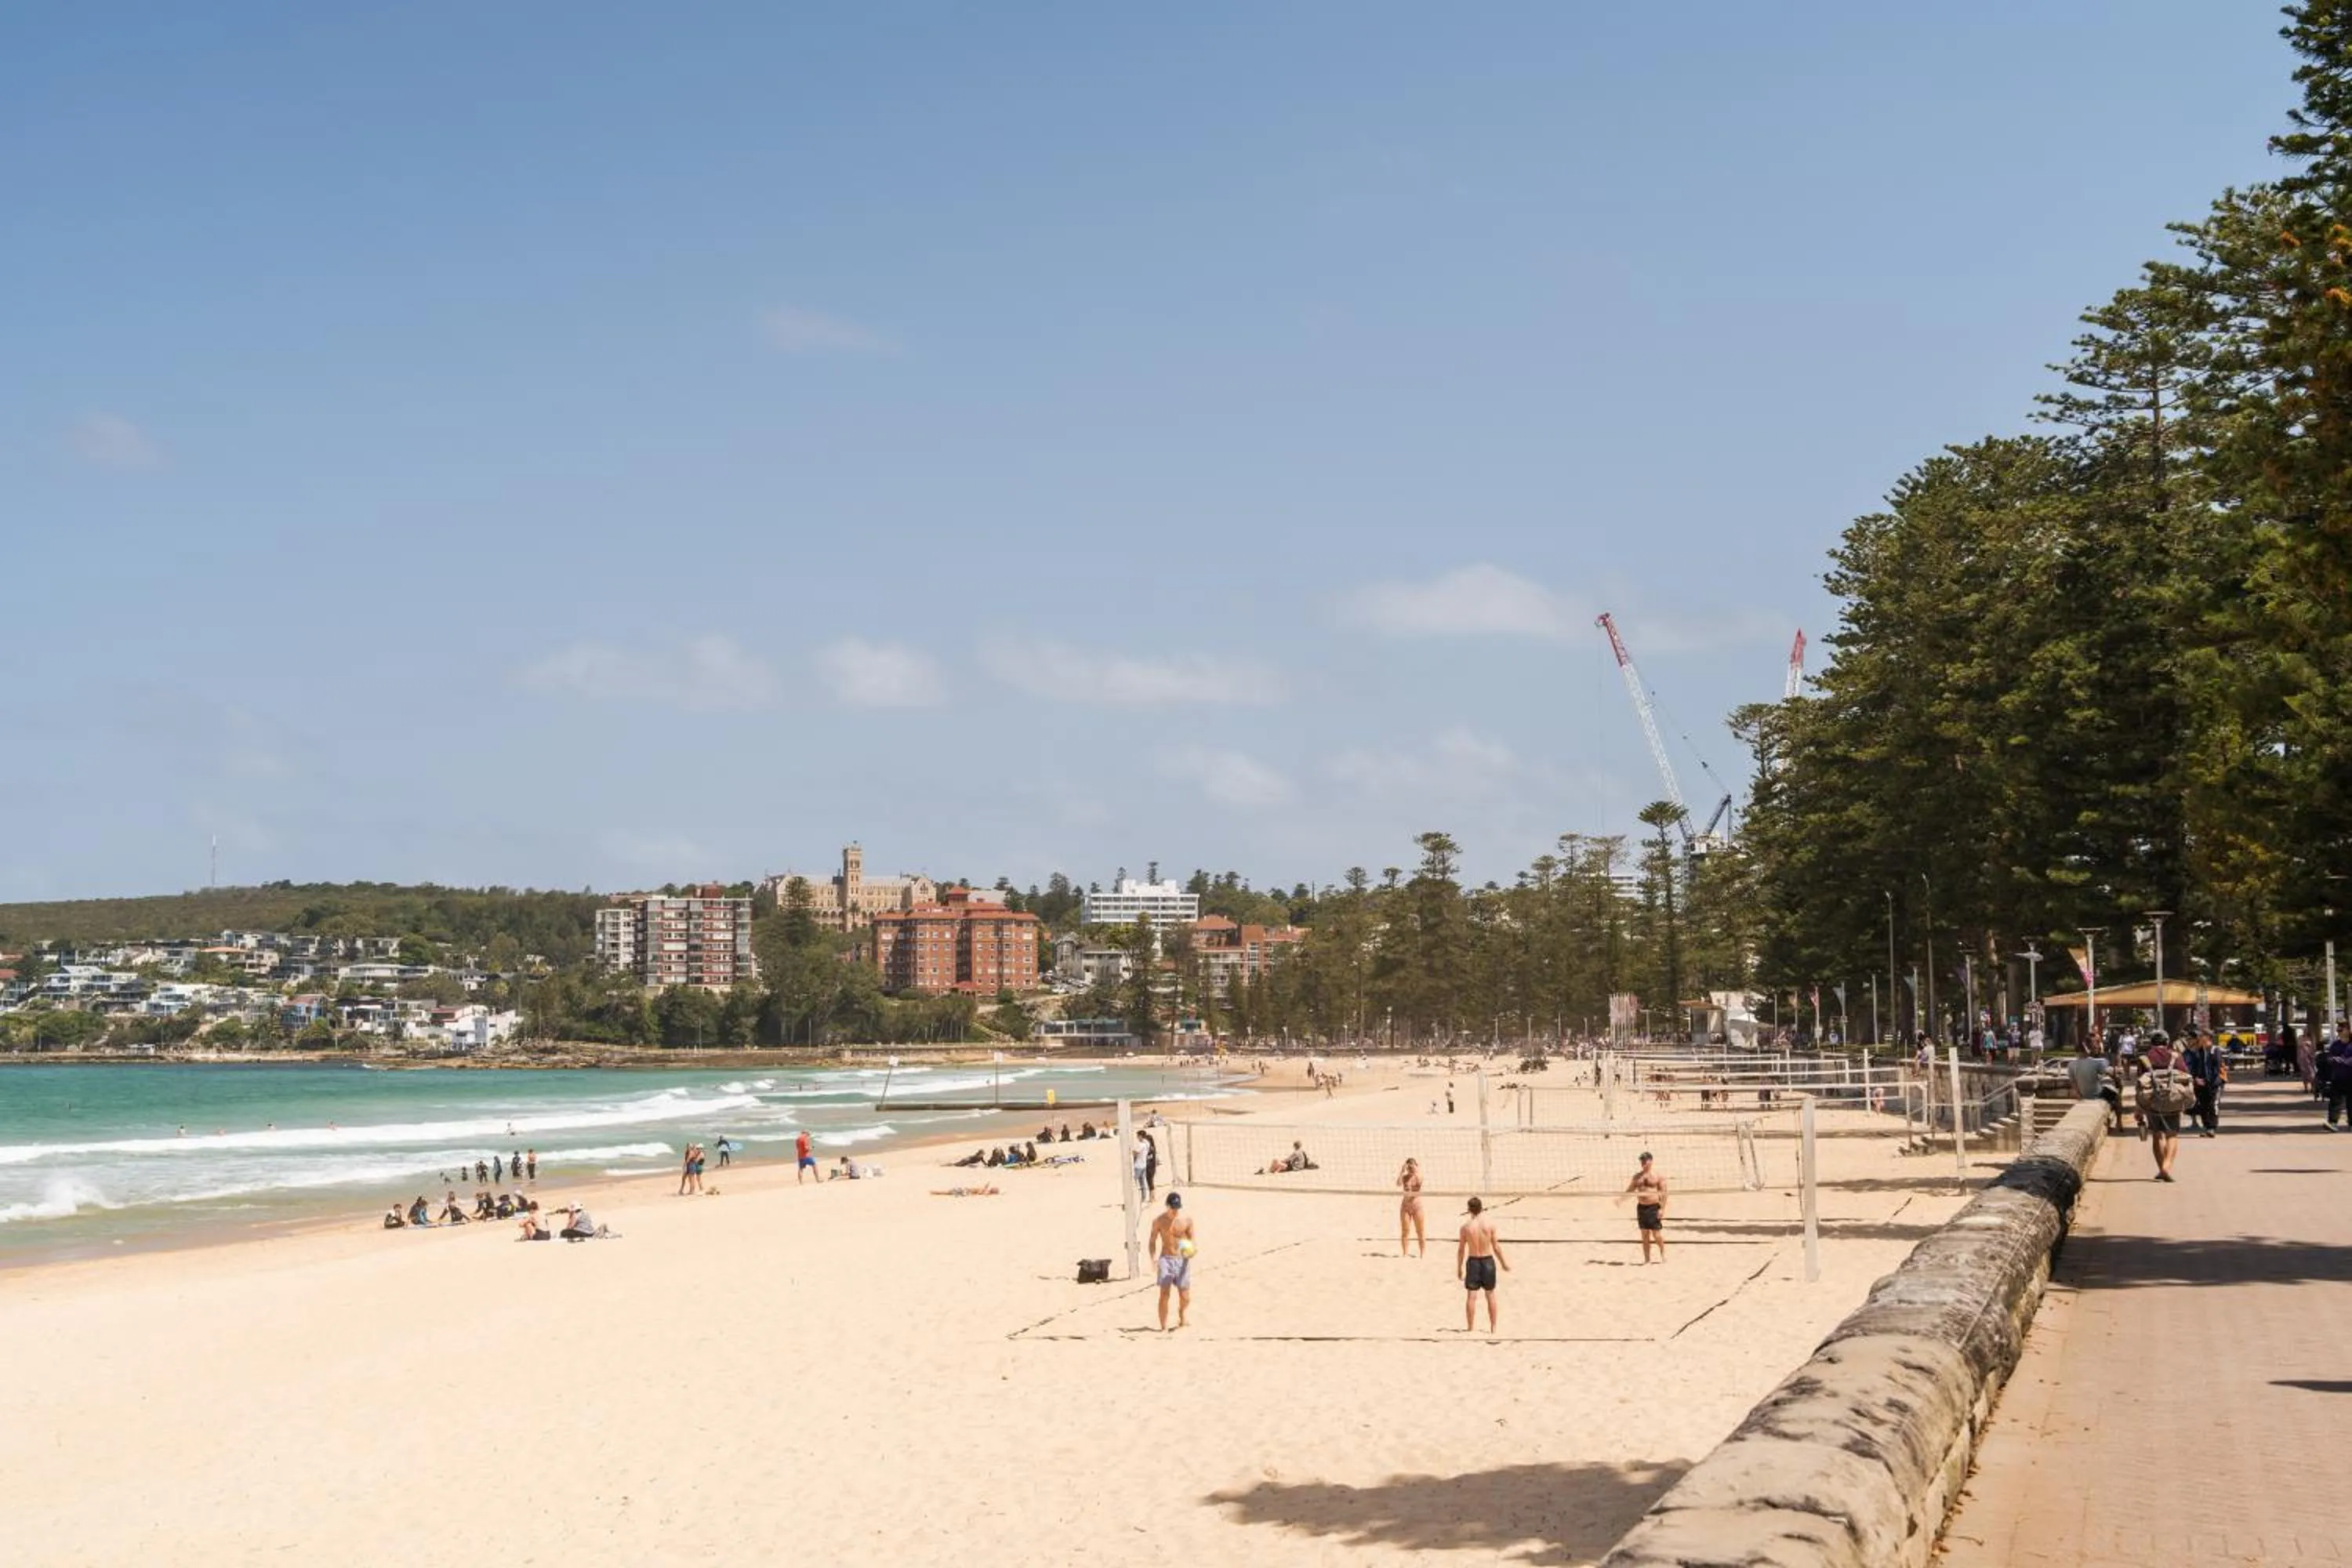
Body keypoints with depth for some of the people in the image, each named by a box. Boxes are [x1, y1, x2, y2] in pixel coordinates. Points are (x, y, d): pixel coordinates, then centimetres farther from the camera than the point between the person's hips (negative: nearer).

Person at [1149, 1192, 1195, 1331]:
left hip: (1182, 1260, 1)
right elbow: (1153, 1241, 3)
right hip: (1166, 1259, -1)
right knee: (1164, 1294, -10)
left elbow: (1192, 1238, 7)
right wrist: (1153, 1258, -11)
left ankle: (1181, 1317, 35)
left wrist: (1191, 1249, -16)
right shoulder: (1159, 1221, -3)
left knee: (1185, 1297, 3)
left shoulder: (1187, 1219, 0)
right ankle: (1164, 1327, -3)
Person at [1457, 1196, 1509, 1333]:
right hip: (1488, 1261, 1)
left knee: (1471, 1296, 4)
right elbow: (1496, 1247, -4)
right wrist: (1503, 1262, 9)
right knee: (1490, 1295, 13)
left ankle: (1470, 1327, 6)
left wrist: (1459, 1268, 7)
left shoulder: (1466, 1226, -8)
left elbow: (1461, 1250, -3)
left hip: (1473, 1261, -1)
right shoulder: (1490, 1224, -8)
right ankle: (1493, 1327, 18)